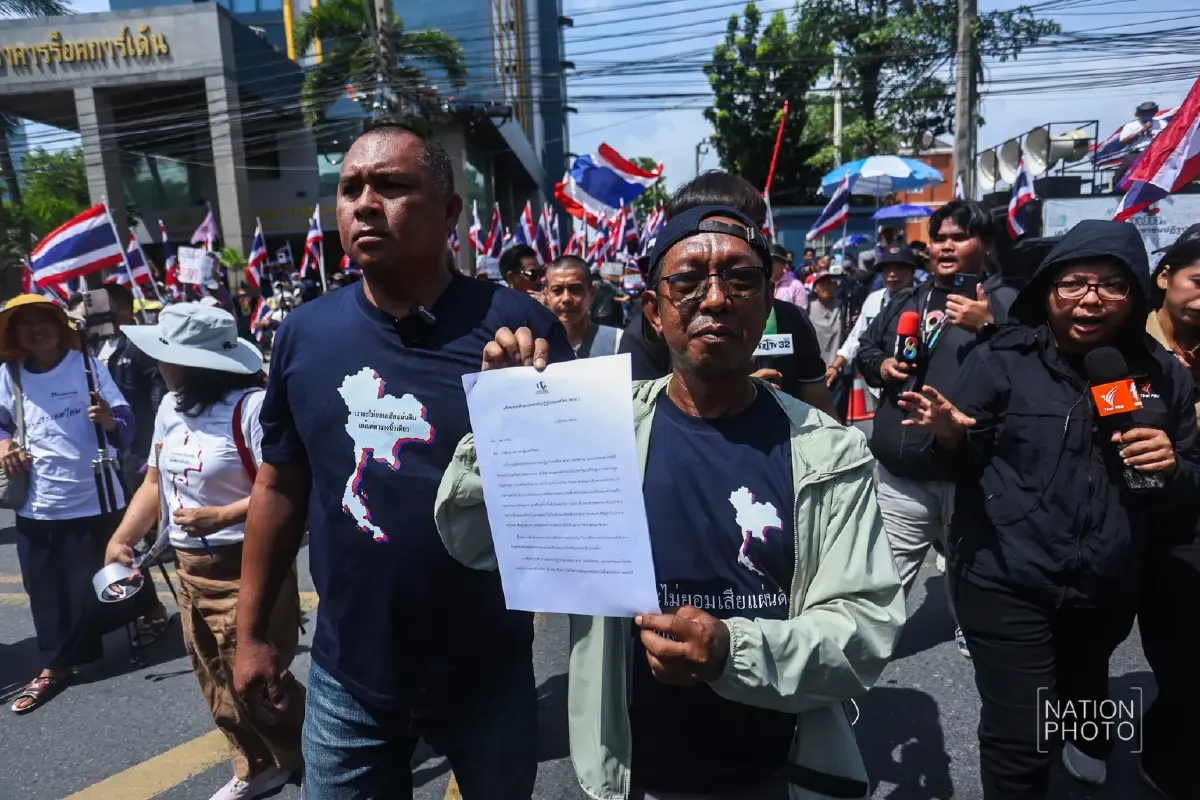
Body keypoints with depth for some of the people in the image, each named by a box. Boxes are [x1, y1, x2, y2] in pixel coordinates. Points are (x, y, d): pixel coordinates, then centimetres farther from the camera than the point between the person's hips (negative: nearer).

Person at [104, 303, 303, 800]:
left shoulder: (252, 405, -21)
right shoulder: (170, 407, 8)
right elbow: (156, 481, 16)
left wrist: (222, 516, -28)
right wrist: (121, 539, 8)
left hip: (245, 569, -8)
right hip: (189, 569, 9)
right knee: (218, 685, 18)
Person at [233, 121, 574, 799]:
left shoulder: (515, 325, -14)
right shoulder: (306, 332, -3)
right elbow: (281, 485, 6)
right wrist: (253, 631, 9)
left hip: (490, 673, -1)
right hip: (347, 675, 2)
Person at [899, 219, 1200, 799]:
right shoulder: (1002, 360, -10)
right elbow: (959, 462, -6)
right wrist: (950, 436, -29)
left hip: (1107, 590, 5)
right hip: (1006, 582, -4)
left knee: (1082, 692, 31)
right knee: (1022, 740, -6)